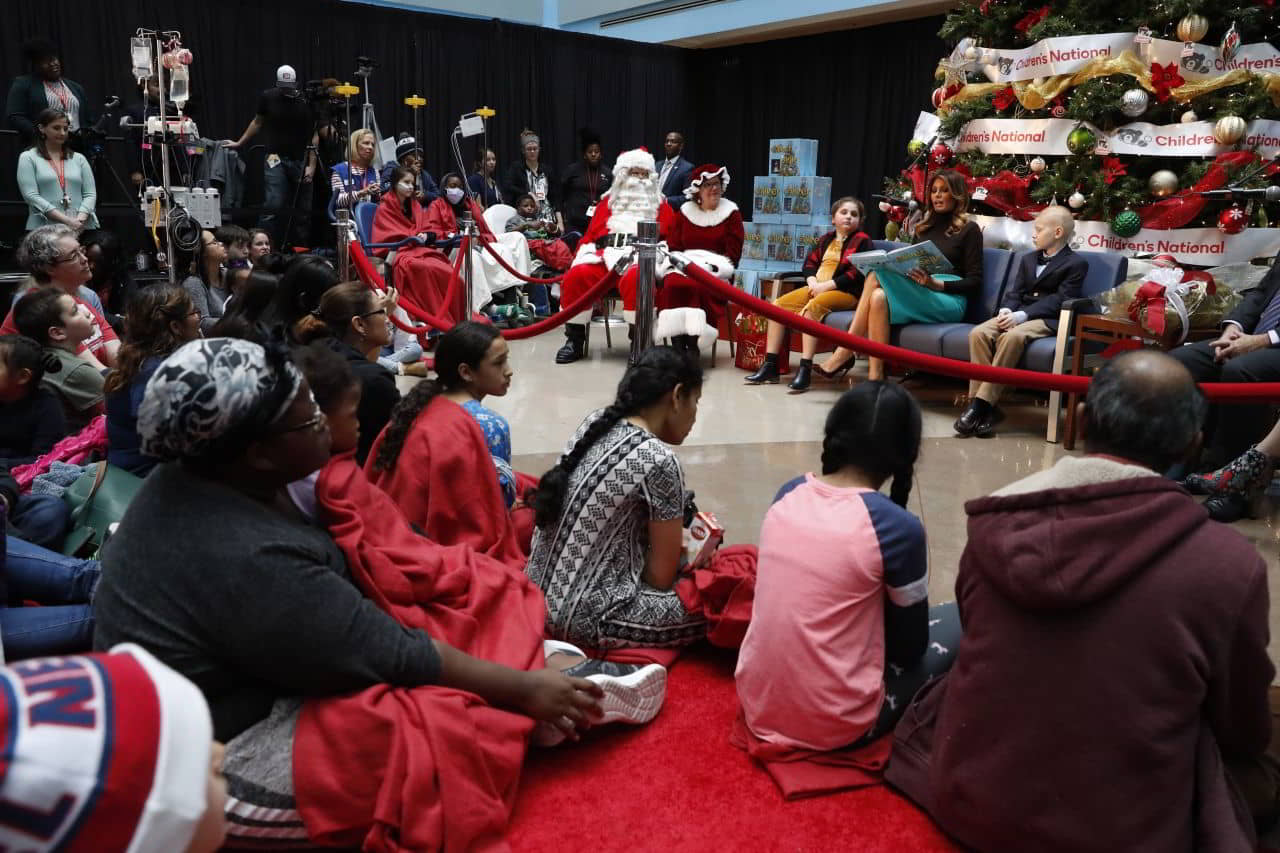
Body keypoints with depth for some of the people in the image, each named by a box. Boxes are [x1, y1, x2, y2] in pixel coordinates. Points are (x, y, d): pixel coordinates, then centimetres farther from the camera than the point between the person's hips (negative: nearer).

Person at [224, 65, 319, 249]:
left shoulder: (306, 102, -1)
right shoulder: (268, 97, 3)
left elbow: (314, 135, 0)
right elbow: (257, 122, 19)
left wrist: (311, 165, -7)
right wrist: (239, 143, 21)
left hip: (300, 161, 0)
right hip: (276, 158, 0)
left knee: (303, 209, 1)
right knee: (273, 205, -12)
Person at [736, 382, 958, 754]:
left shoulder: (788, 494, -2)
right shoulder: (899, 527, -18)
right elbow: (909, 649, -3)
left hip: (757, 705, 6)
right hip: (833, 727, -5)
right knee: (959, 620, 10)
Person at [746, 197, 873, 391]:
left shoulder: (862, 240, -1)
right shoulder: (826, 239, 19)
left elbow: (857, 273, -12)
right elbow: (809, 263, 16)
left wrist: (826, 285, -16)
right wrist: (812, 282, -6)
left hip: (845, 292, -7)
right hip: (817, 288, 8)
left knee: (811, 307, -36)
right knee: (778, 305, -8)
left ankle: (805, 369, -39)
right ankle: (770, 365, -11)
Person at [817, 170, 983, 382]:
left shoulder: (969, 229, 7)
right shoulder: (925, 227, 25)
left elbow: (975, 281, 0)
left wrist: (935, 284, -17)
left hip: (949, 301, -5)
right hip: (918, 295, 5)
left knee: (877, 275, -26)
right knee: (879, 296, -30)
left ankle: (846, 350, -25)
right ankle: (875, 377, -36)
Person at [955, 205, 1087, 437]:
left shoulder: (1076, 264, 1)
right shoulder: (1028, 259, 24)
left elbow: (1060, 300, -11)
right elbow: (1015, 292, 15)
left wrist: (1021, 315, -22)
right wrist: (1006, 310, -9)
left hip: (1048, 319, -6)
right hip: (1018, 315, 6)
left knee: (1012, 337, -37)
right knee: (978, 333, -23)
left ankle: (982, 403, -35)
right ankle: (982, 406, -27)